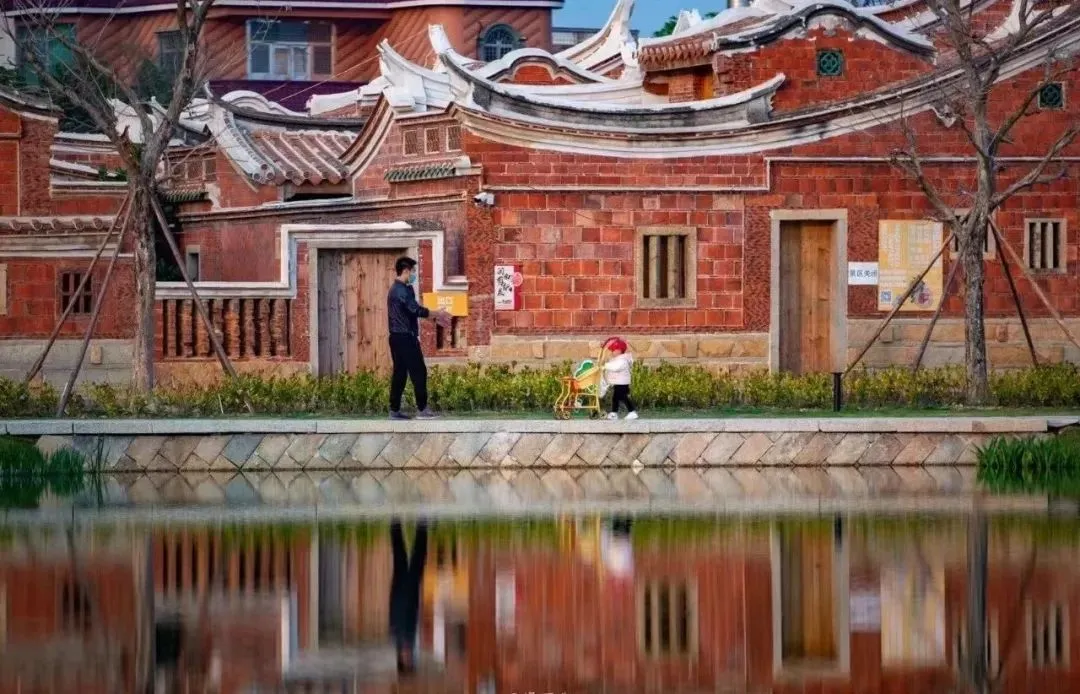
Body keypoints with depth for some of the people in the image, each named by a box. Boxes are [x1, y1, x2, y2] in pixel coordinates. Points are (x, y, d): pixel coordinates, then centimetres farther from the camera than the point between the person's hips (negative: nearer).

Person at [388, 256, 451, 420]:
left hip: (397, 337, 10)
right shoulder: (402, 290, -15)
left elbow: (412, 310, 22)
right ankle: (422, 408, -5)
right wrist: (437, 314, -9)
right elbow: (416, 310, -21)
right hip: (406, 337, -10)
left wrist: (435, 316, 19)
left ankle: (395, 409, 7)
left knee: (400, 373, 9)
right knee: (418, 371, -6)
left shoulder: (397, 289, 17)